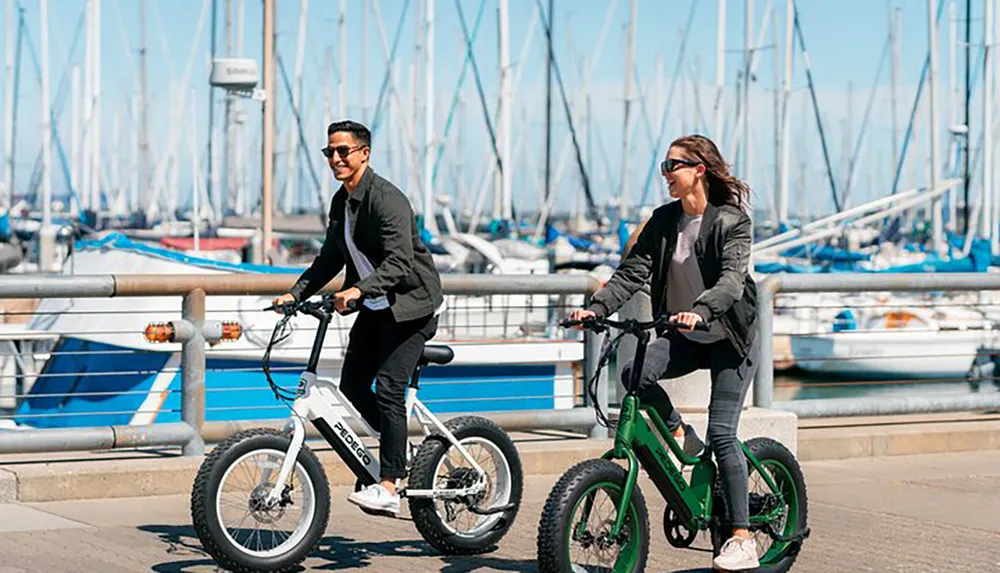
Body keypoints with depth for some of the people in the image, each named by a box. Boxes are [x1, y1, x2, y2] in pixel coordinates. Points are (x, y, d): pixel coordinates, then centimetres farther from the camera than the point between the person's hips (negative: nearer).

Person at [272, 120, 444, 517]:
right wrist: (296, 293, 4)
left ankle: (387, 488, -16)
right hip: (374, 307, 9)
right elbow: (331, 258, 15)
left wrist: (358, 290, -44)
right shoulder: (341, 201, 7)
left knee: (387, 388, -16)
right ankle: (403, 451, 26)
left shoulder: (387, 200, -21)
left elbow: (399, 262, -31)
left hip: (411, 306, -9)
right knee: (352, 384, 5)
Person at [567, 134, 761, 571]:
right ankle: (681, 437, 3)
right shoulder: (663, 221, 3)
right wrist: (596, 307, -21)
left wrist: (700, 311, -47)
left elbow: (732, 280, -28)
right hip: (685, 338, 5)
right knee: (634, 374, -23)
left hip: (731, 340, -5)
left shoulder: (732, 221, -14)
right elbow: (632, 272, -5)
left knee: (721, 434, -13)